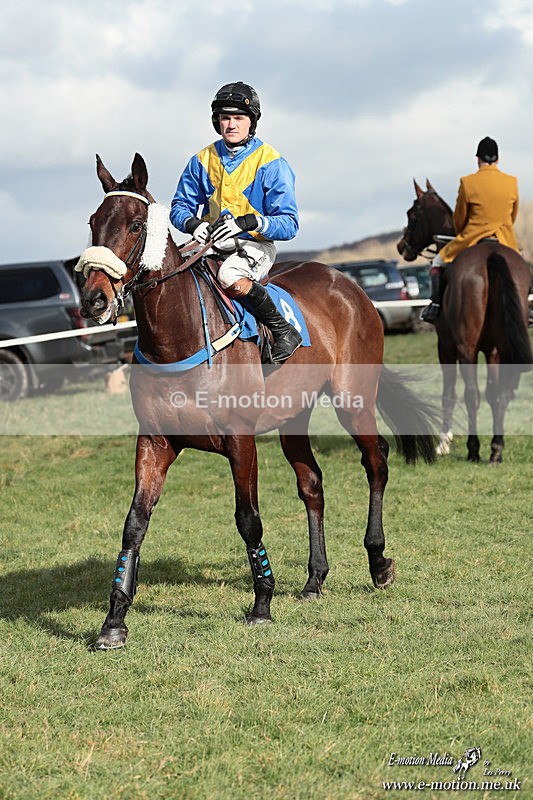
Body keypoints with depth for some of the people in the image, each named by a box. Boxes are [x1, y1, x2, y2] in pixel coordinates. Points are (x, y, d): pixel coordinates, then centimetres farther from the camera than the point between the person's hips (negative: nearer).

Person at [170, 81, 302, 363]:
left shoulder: (271, 164, -7)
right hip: (211, 244, 5)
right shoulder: (203, 160, 7)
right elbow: (179, 206, 10)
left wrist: (248, 221, -29)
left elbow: (289, 224, -11)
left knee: (229, 275, -37)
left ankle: (284, 331, -21)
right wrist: (193, 223, -14)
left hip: (255, 245, -5)